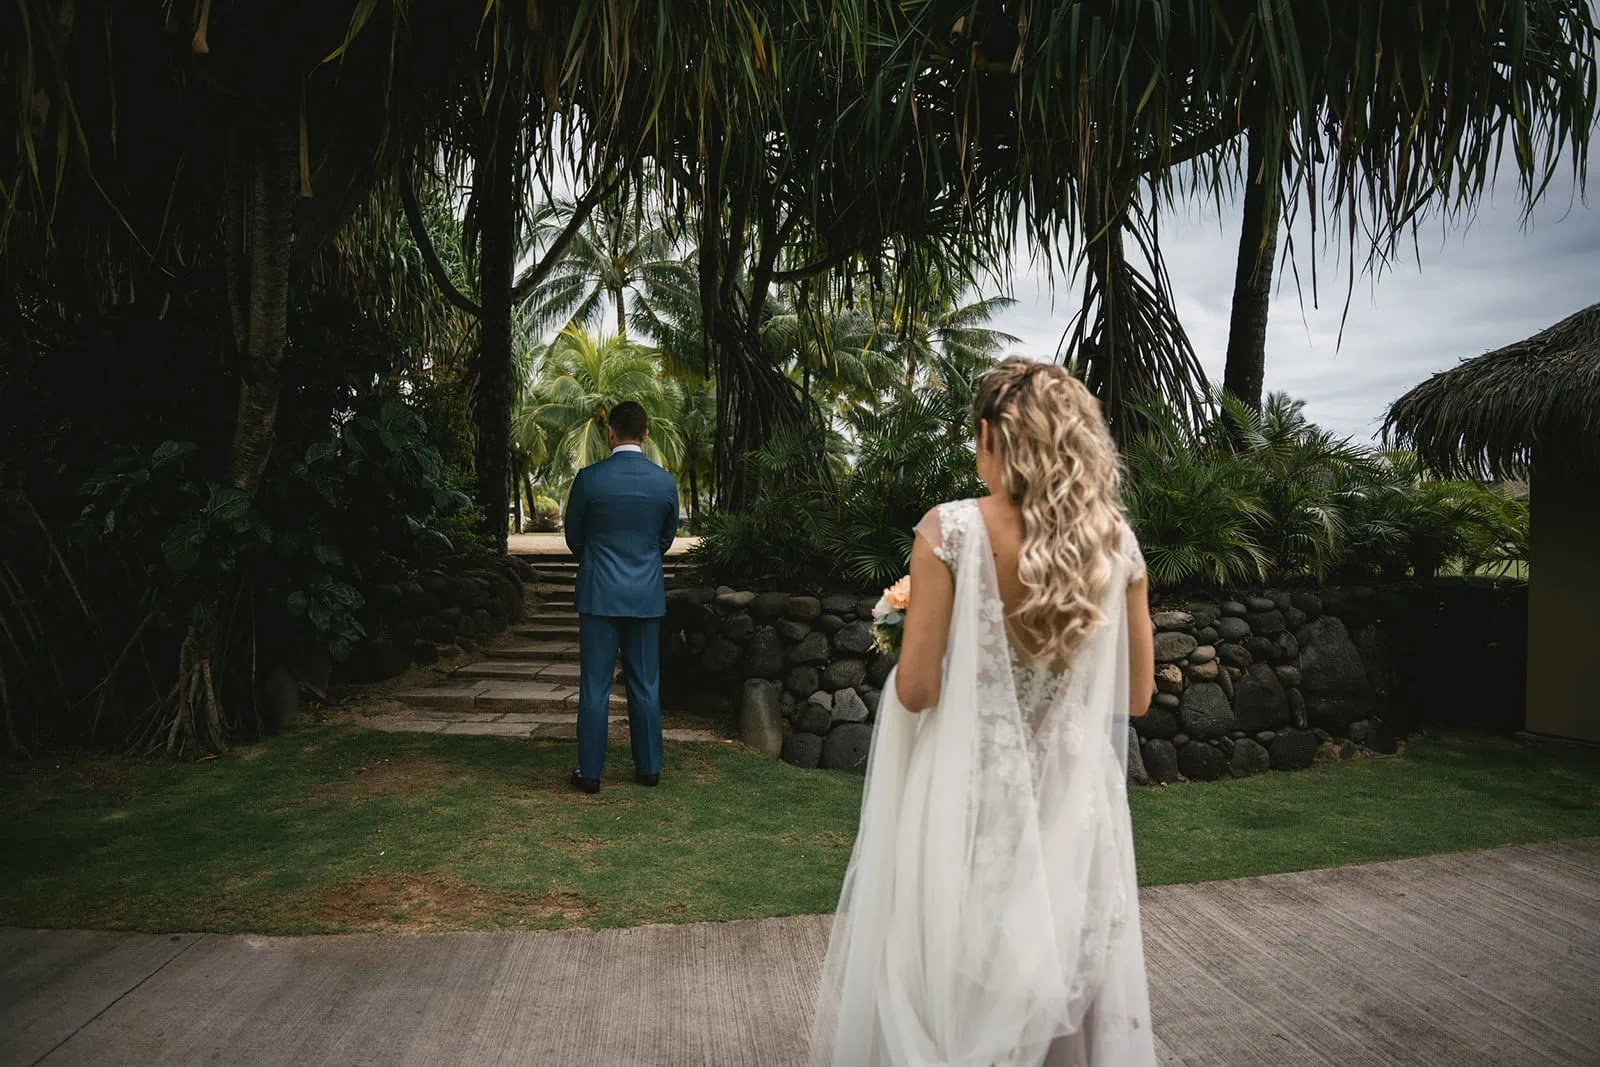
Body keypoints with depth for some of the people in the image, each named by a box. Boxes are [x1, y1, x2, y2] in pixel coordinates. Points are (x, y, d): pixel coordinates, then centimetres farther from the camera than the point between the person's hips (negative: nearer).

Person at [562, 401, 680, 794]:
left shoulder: (589, 478, -9)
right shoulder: (666, 482, -3)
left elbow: (574, 536, 4)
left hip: (599, 594, -2)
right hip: (647, 596, 2)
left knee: (595, 687, 4)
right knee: (645, 686, 11)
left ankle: (590, 771, 9)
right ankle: (649, 767, 19)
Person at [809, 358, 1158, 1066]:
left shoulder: (949, 532, -14)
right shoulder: (1117, 542, -2)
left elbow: (915, 688, -14)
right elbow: (1137, 695, 4)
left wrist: (904, 629, 6)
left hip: (969, 797, -3)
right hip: (1074, 801, 3)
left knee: (949, 977, 15)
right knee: (1064, 974, 21)